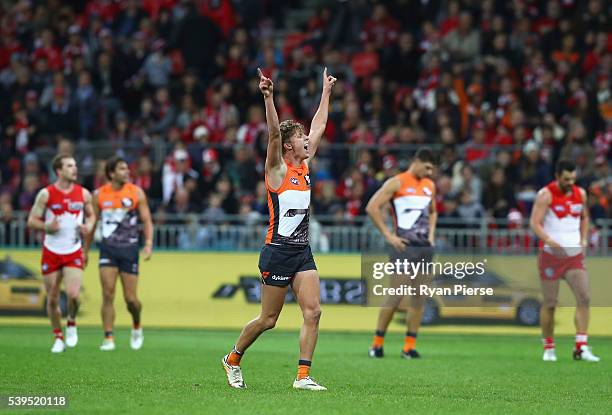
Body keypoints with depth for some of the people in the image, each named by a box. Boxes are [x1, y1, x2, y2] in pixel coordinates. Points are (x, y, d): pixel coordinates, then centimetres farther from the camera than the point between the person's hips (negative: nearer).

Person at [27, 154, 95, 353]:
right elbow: (32, 221, -1)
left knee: (73, 294, -17)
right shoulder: (46, 194, -6)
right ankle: (58, 338, 21)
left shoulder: (84, 194, 1)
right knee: (52, 299, 4)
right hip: (51, 252, 0)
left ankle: (71, 323, 13)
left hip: (74, 253, 0)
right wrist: (47, 227, -21)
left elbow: (90, 215, 17)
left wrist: (88, 226, -5)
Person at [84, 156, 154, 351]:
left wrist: (148, 244, -14)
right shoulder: (99, 195, 2)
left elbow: (147, 220, 0)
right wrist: (86, 249, 11)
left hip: (129, 248, -1)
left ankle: (137, 327, 30)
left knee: (130, 298, 1)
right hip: (108, 248, 1)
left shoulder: (136, 192, -1)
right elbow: (92, 223, 11)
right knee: (108, 295, -9)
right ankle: (108, 338, -7)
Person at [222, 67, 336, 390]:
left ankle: (303, 376, -6)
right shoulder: (277, 169, -7)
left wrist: (326, 92, 27)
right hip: (278, 251, -7)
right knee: (268, 319, 2)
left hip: (302, 252, 7)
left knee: (313, 312, -7)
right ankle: (233, 359, 23)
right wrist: (268, 98, -36)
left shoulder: (305, 165, 12)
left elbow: (319, 125, 21)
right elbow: (274, 133, -23)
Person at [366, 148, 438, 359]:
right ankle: (377, 342, 0)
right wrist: (388, 235, -12)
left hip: (425, 247, 7)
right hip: (405, 246, -7)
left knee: (419, 297, 3)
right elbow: (372, 207, -9)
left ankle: (410, 346, 6)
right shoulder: (397, 182, -5)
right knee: (396, 295, -10)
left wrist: (431, 233, 16)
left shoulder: (430, 185, 16)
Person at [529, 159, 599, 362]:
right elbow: (535, 222, -15)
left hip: (574, 255, 4)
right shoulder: (546, 195, -8)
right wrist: (550, 241, -29)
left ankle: (581, 348, -11)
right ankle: (548, 348, 15)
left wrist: (583, 239, 10)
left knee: (584, 297, -11)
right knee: (549, 303, 2)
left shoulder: (580, 194, 9)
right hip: (551, 254, -4)